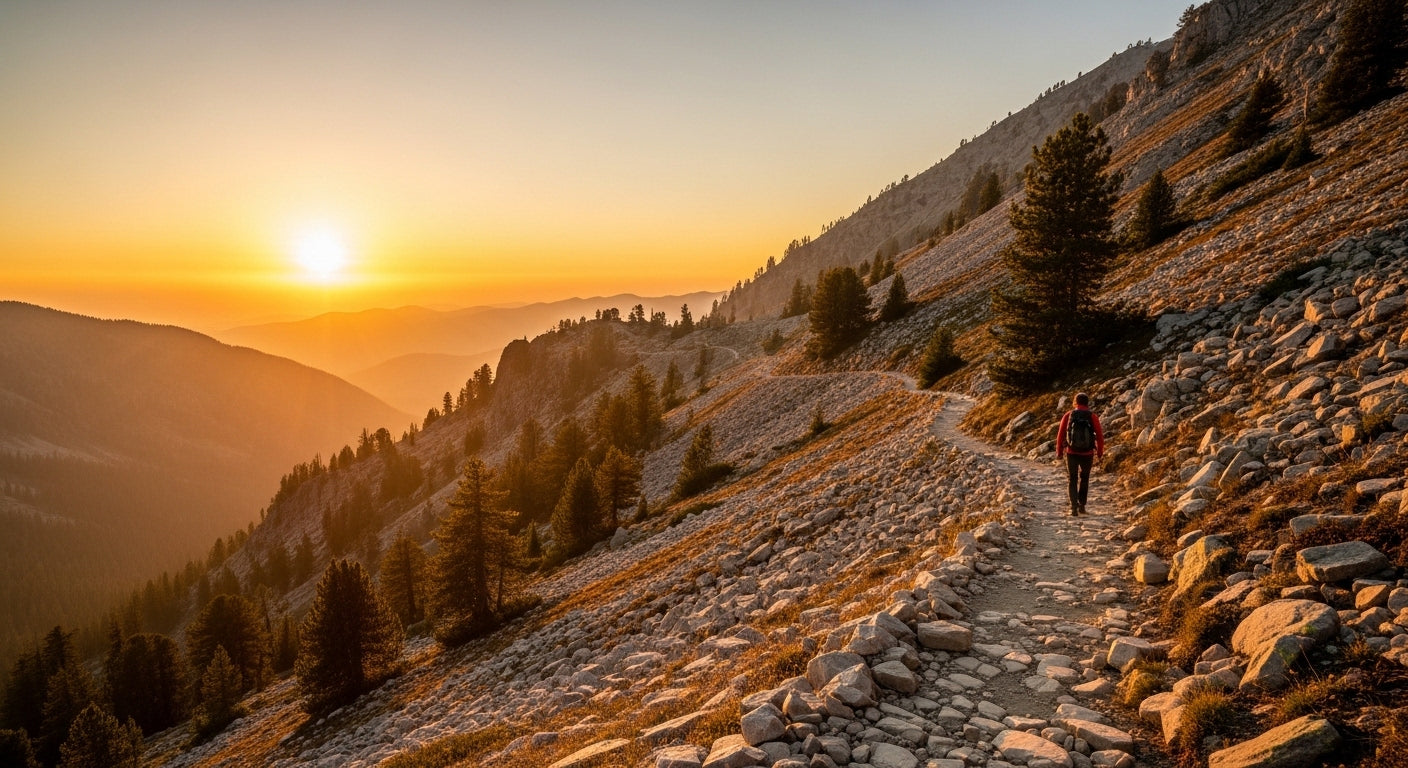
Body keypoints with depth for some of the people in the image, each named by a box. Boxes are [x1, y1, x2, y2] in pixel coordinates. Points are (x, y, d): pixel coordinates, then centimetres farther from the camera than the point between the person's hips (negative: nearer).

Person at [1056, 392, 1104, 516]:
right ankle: (1082, 505, 18)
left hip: (1071, 453, -1)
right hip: (1087, 454, 1)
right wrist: (1100, 453, 9)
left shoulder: (1068, 415, -2)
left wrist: (1059, 452, 7)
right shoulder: (1092, 417, -3)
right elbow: (1100, 436, -3)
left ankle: (1074, 507, -3)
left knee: (1072, 480, 9)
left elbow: (1060, 434, -2)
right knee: (1084, 479, 20)